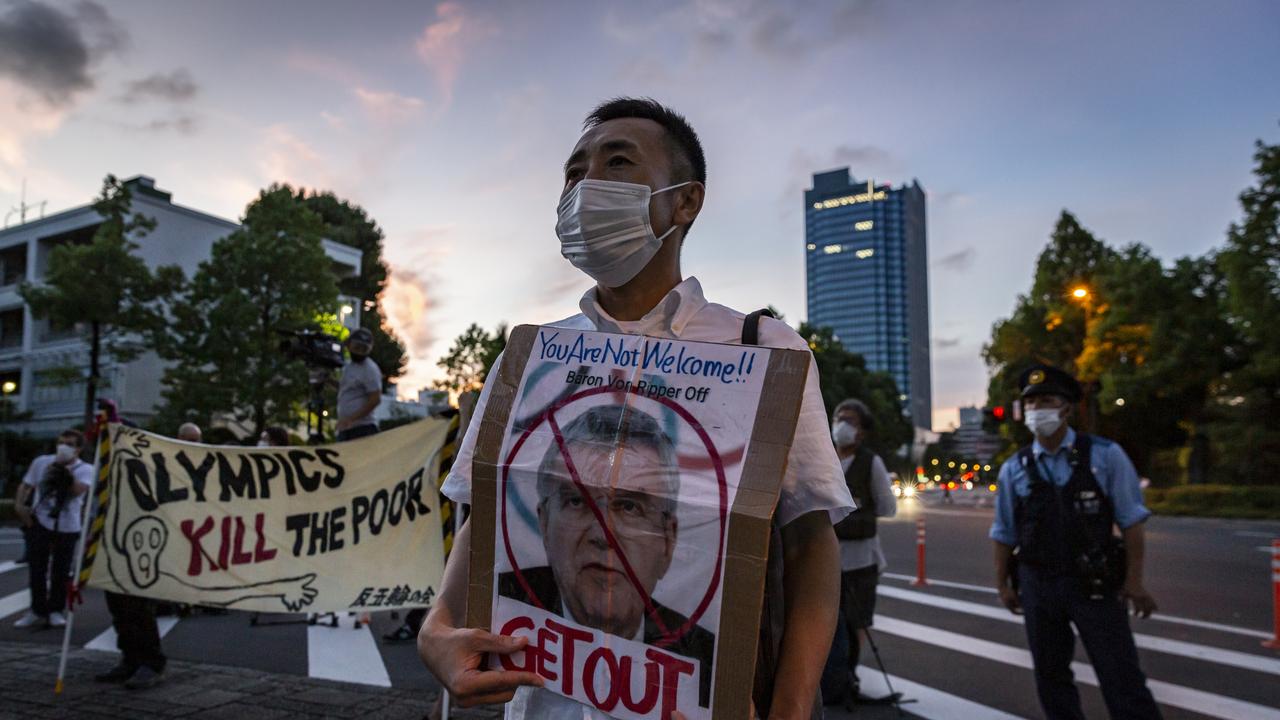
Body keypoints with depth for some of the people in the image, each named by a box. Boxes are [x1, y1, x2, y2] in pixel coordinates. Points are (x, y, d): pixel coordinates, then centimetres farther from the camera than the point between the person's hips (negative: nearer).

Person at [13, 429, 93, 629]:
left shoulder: (85, 469, -4)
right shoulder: (41, 462, 3)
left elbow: (79, 490, -23)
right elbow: (26, 486, 12)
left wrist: (65, 470, -29)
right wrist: (19, 504, -4)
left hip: (68, 527, -2)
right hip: (41, 522, 2)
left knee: (61, 571, 5)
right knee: (37, 569, 4)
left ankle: (56, 611, 19)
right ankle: (37, 611, 17)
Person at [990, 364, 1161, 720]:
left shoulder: (1105, 455, -6)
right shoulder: (1014, 469, 0)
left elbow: (1130, 520, -4)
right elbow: (1004, 534, 7)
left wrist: (1134, 579, -7)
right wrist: (1003, 583, 9)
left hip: (1094, 584, -2)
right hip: (1037, 586, 3)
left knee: (1122, 679, 3)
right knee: (1051, 677, 15)